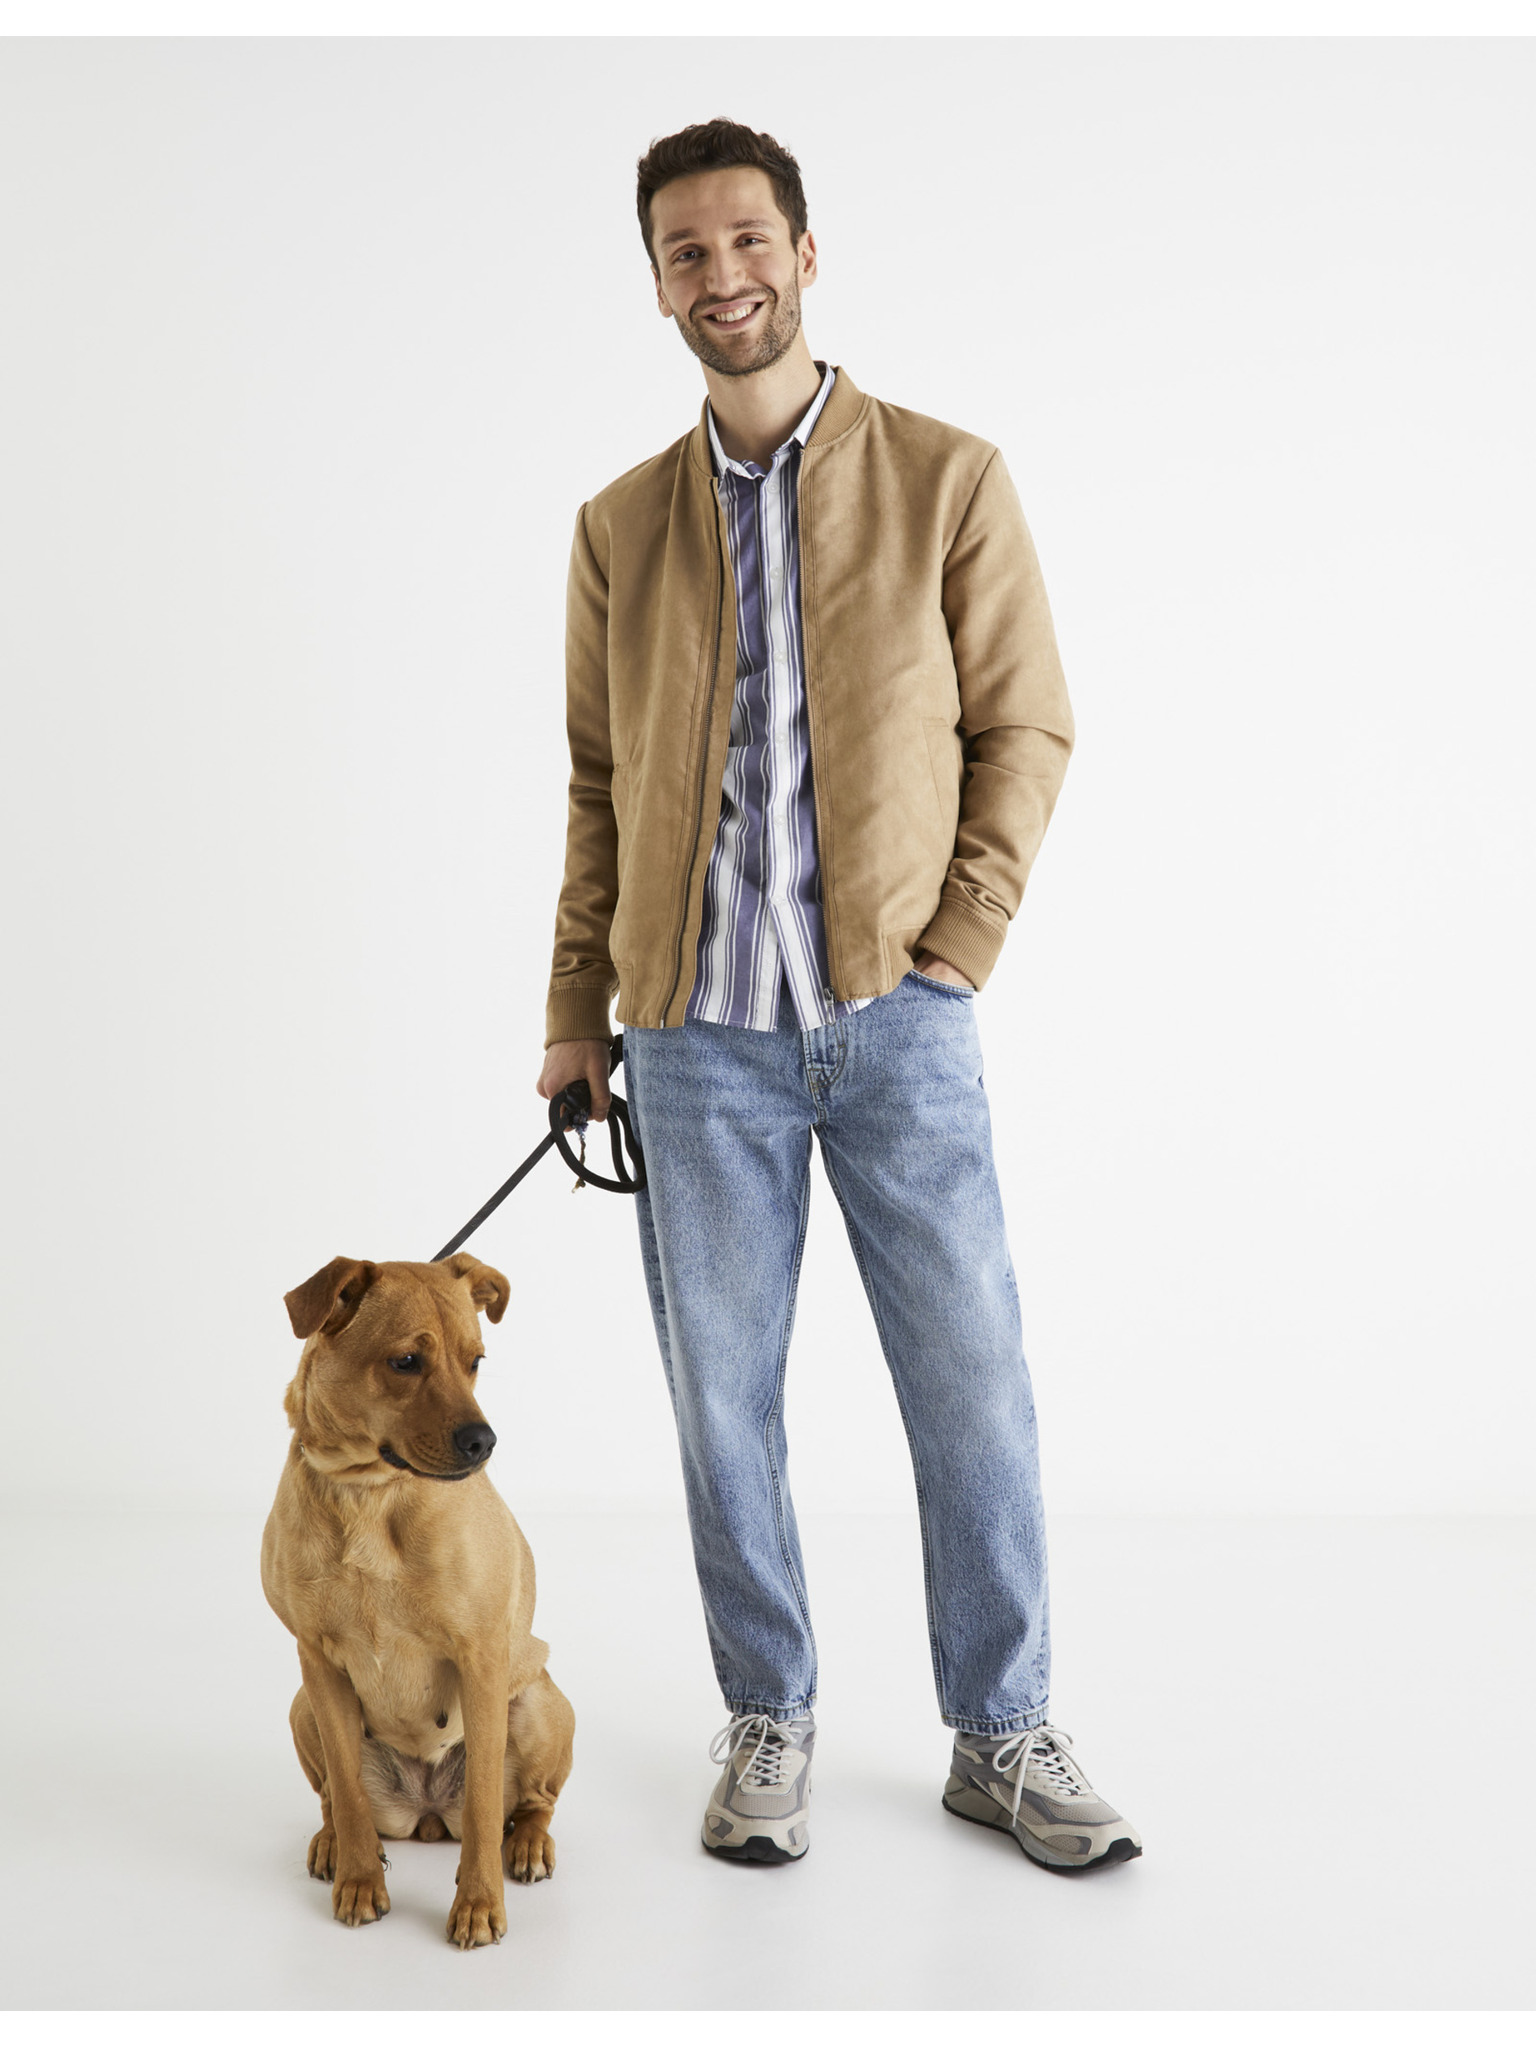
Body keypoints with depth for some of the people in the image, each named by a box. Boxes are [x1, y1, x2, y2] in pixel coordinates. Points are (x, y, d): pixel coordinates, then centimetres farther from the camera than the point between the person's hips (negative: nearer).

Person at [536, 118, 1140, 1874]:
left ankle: (1003, 1738, 18)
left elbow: (1028, 728, 3)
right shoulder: (621, 526, 9)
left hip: (896, 1018, -2)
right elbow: (598, 781, 13)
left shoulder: (947, 479, 2)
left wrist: (960, 944, -6)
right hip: (699, 1031, 2)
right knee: (722, 1398, 7)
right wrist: (578, 1009, 10)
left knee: (974, 1386, 2)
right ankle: (767, 1725, 23)